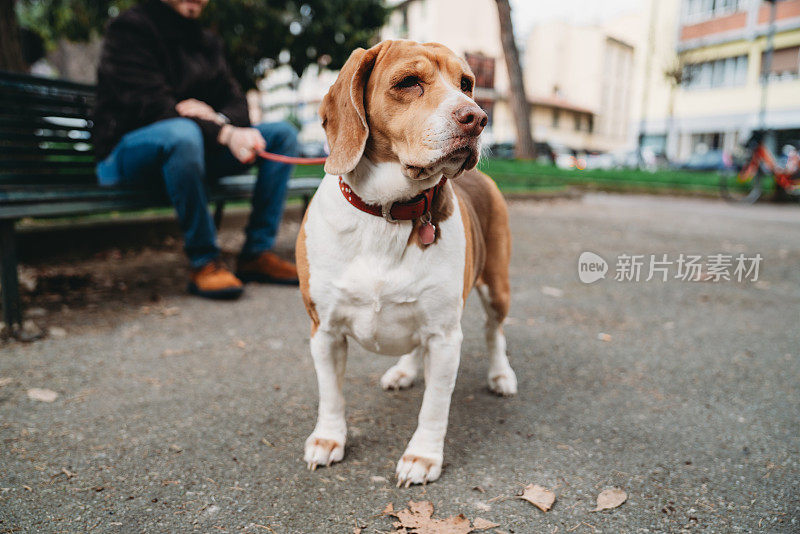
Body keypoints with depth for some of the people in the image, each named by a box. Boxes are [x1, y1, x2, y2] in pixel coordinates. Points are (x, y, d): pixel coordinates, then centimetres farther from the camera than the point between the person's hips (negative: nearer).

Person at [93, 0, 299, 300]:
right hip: (126, 151, -7)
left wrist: (218, 118, -19)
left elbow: (236, 103, 7)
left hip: (188, 150, 7)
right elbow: (152, 106, -20)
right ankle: (204, 261, -28)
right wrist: (224, 134, -34)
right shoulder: (130, 28, -6)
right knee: (183, 132, -41)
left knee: (283, 134, -5)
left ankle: (257, 255, -12)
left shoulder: (207, 41, 16)